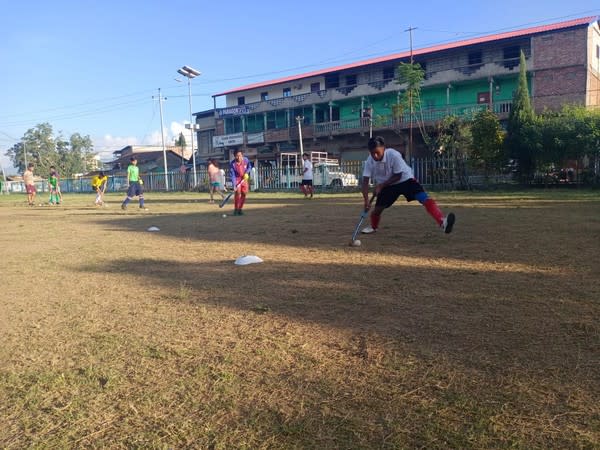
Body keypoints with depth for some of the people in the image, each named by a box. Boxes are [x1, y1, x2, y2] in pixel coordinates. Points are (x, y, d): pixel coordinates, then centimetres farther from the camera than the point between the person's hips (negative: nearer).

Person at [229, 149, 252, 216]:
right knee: (238, 192, -21)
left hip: (244, 178, 4)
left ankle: (240, 209, 15)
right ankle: (236, 209, -12)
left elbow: (249, 166, 3)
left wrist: (247, 173, -15)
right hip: (237, 178, -4)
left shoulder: (246, 160, -16)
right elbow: (232, 175, -23)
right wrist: (234, 185, -30)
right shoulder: (232, 164, -24)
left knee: (244, 193, 1)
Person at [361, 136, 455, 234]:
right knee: (377, 208, -2)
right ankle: (373, 227, 31)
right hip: (387, 186, 4)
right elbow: (365, 181, -19)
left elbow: (398, 176, -19)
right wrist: (366, 200, -30)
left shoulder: (393, 155, -29)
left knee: (425, 198, -24)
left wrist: (381, 185, -25)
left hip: (405, 179, -3)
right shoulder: (369, 161, -18)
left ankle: (442, 222, -40)